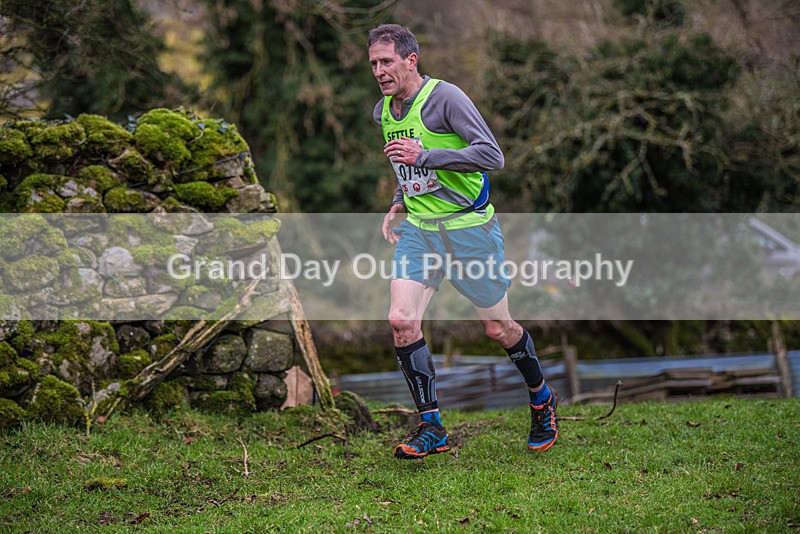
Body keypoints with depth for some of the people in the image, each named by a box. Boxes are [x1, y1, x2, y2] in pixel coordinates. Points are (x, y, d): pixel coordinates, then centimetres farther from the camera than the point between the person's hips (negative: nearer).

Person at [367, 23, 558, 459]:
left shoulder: (445, 97, -16)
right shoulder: (383, 112, 8)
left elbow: (492, 156, -24)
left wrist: (424, 156, -27)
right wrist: (399, 205, 10)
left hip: (469, 227, -6)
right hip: (418, 230, 6)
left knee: (498, 328, 6)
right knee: (401, 321, -12)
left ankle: (542, 399, 32)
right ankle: (431, 427, -3)